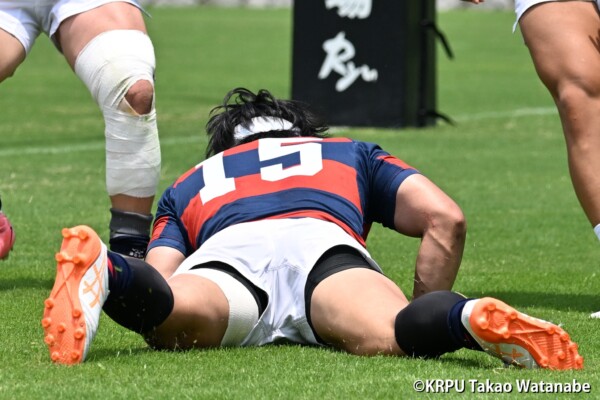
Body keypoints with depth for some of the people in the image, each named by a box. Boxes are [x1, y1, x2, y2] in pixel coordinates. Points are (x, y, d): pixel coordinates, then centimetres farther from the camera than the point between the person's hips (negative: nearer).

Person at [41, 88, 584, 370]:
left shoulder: (189, 183, 42)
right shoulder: (353, 153, 44)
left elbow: (160, 274, 20)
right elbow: (445, 219, 27)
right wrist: (429, 321, 34)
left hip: (225, 249, 1)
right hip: (322, 238, 0)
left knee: (176, 318, -32)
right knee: (388, 336, -29)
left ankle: (104, 272, -63)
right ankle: (470, 319, -61)